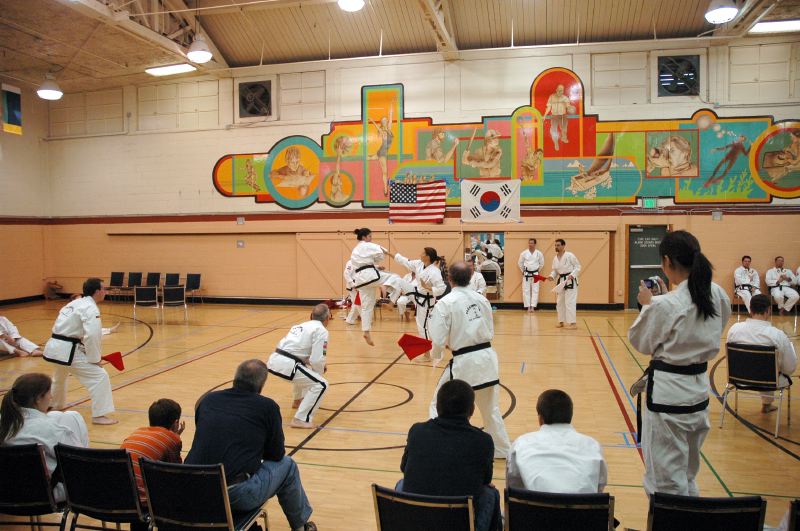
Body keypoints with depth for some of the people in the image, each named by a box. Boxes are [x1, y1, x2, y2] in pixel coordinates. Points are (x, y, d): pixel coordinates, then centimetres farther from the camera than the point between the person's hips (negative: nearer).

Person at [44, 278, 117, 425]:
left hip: (54, 347, 10)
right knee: (99, 376, -8)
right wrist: (95, 359, -12)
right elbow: (92, 336, -24)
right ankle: (99, 415, -8)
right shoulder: (91, 309, -13)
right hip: (68, 351, -10)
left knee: (60, 376, 36)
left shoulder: (75, 303, 16)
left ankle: (55, 405, 59)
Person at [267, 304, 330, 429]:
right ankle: (301, 419, -8)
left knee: (303, 370, 37)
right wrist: (320, 372, 10)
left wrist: (316, 370, 27)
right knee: (321, 384, -5)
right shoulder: (321, 330, -3)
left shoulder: (302, 326, 23)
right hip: (285, 364, -9)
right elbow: (317, 359, -11)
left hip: (274, 360, 9)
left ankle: (298, 400, 55)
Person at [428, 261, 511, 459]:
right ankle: (502, 450, 38)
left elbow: (438, 339, -12)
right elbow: (490, 331, 12)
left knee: (440, 406, 11)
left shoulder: (445, 303, -12)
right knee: (491, 408, 24)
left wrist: (435, 353, 9)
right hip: (487, 358, 6)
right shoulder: (481, 299, 4)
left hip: (464, 363, -6)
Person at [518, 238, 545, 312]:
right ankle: (528, 307, 7)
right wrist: (523, 271, 7)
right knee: (526, 291, 0)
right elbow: (520, 263, 7)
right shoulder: (524, 253, -5)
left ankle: (533, 307, 5)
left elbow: (542, 263, 10)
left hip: (535, 274, 0)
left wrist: (538, 270, 9)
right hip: (526, 274, 0)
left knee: (535, 291, 0)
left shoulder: (539, 253, -3)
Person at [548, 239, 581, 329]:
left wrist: (572, 275, -21)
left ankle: (573, 323, -7)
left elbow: (577, 266, -9)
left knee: (570, 302, -11)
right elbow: (554, 270, 16)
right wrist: (552, 276, -3)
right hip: (561, 281, 8)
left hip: (570, 281, -8)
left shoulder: (569, 255, -12)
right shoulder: (555, 258, 8)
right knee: (559, 302, 13)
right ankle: (561, 322, 24)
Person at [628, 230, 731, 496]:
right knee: (688, 475, 25)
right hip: (699, 388, 8)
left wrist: (647, 305, 3)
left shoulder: (665, 305, -23)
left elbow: (640, 342, -8)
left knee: (666, 481, 6)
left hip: (668, 393, -8)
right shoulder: (719, 296, -2)